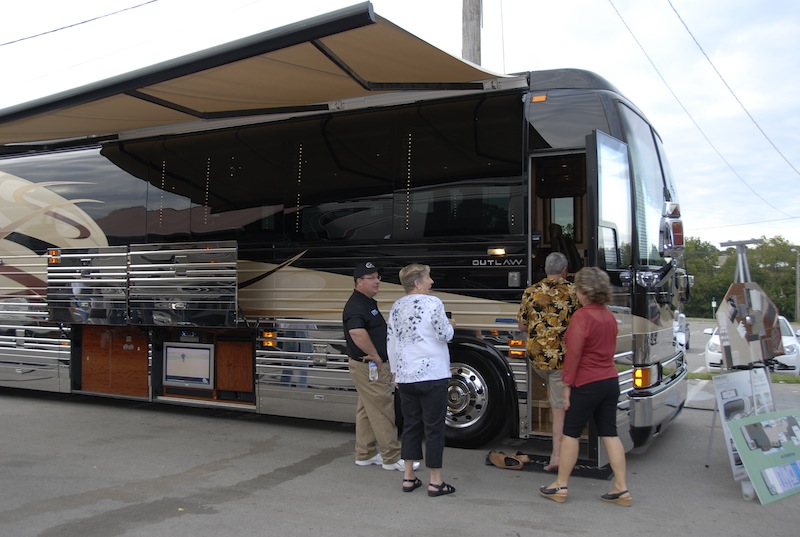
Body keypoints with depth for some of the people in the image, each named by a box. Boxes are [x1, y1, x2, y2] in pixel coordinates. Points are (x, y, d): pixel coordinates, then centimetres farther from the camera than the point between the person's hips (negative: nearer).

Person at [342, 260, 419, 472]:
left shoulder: (369, 303, 14)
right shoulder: (356, 305, -19)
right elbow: (357, 332, -37)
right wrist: (376, 356, -26)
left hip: (370, 366, 10)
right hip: (368, 367, -10)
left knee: (366, 411, 15)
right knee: (383, 411, -4)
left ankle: (365, 454, 24)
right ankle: (392, 458, 4)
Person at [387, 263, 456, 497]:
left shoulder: (397, 307, 8)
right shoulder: (433, 303, -11)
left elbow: (391, 342, 11)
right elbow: (445, 335, -9)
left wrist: (395, 372, 19)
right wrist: (450, 325, 13)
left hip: (405, 376, 6)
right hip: (432, 375, -6)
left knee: (410, 425, 15)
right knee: (434, 428, 2)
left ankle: (408, 477, 19)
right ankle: (435, 482, 8)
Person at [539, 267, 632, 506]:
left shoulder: (582, 316, -16)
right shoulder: (609, 316, 9)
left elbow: (573, 353, -18)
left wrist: (567, 384, -12)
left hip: (587, 385, -7)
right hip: (610, 381, 8)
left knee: (571, 433, 4)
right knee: (609, 433, 11)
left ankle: (560, 486, 12)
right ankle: (622, 489, 12)